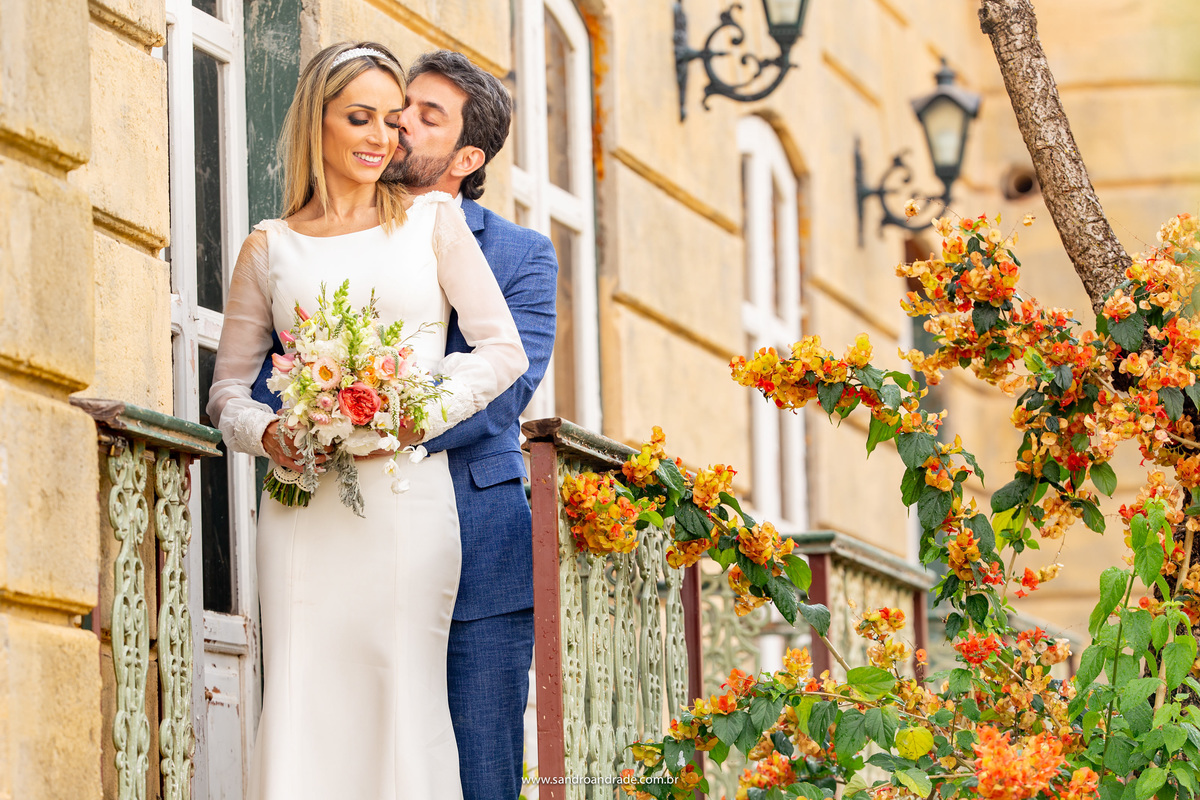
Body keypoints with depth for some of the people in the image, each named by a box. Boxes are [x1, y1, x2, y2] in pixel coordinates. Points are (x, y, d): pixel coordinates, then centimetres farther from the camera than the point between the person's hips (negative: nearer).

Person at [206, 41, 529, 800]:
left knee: (404, 692, -6)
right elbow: (228, 388, 14)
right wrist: (267, 433, -8)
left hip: (408, 490, -1)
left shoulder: (432, 219, 9)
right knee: (304, 697, -5)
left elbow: (502, 348, 5)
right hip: (305, 503, 1)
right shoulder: (270, 247, 11)